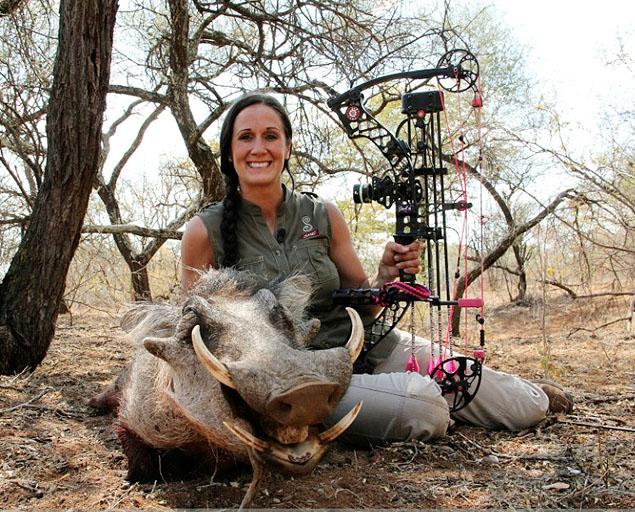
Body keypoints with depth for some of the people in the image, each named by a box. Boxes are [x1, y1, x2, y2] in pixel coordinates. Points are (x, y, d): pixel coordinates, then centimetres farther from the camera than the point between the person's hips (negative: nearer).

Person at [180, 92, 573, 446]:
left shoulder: (323, 216, -1)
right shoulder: (206, 231, -9)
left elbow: (361, 303, 5)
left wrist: (386, 276, -16)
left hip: (368, 346, 3)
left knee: (523, 408, 0)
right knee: (423, 407, -31)